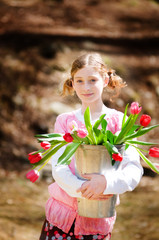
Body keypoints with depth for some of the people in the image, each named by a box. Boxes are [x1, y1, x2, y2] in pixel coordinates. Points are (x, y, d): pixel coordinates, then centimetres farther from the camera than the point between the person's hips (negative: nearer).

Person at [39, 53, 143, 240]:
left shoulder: (118, 122, -4)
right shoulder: (64, 121, 3)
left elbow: (134, 170, -12)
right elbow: (58, 168, -7)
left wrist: (106, 182, -31)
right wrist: (82, 189, -25)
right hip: (61, 215, 1)